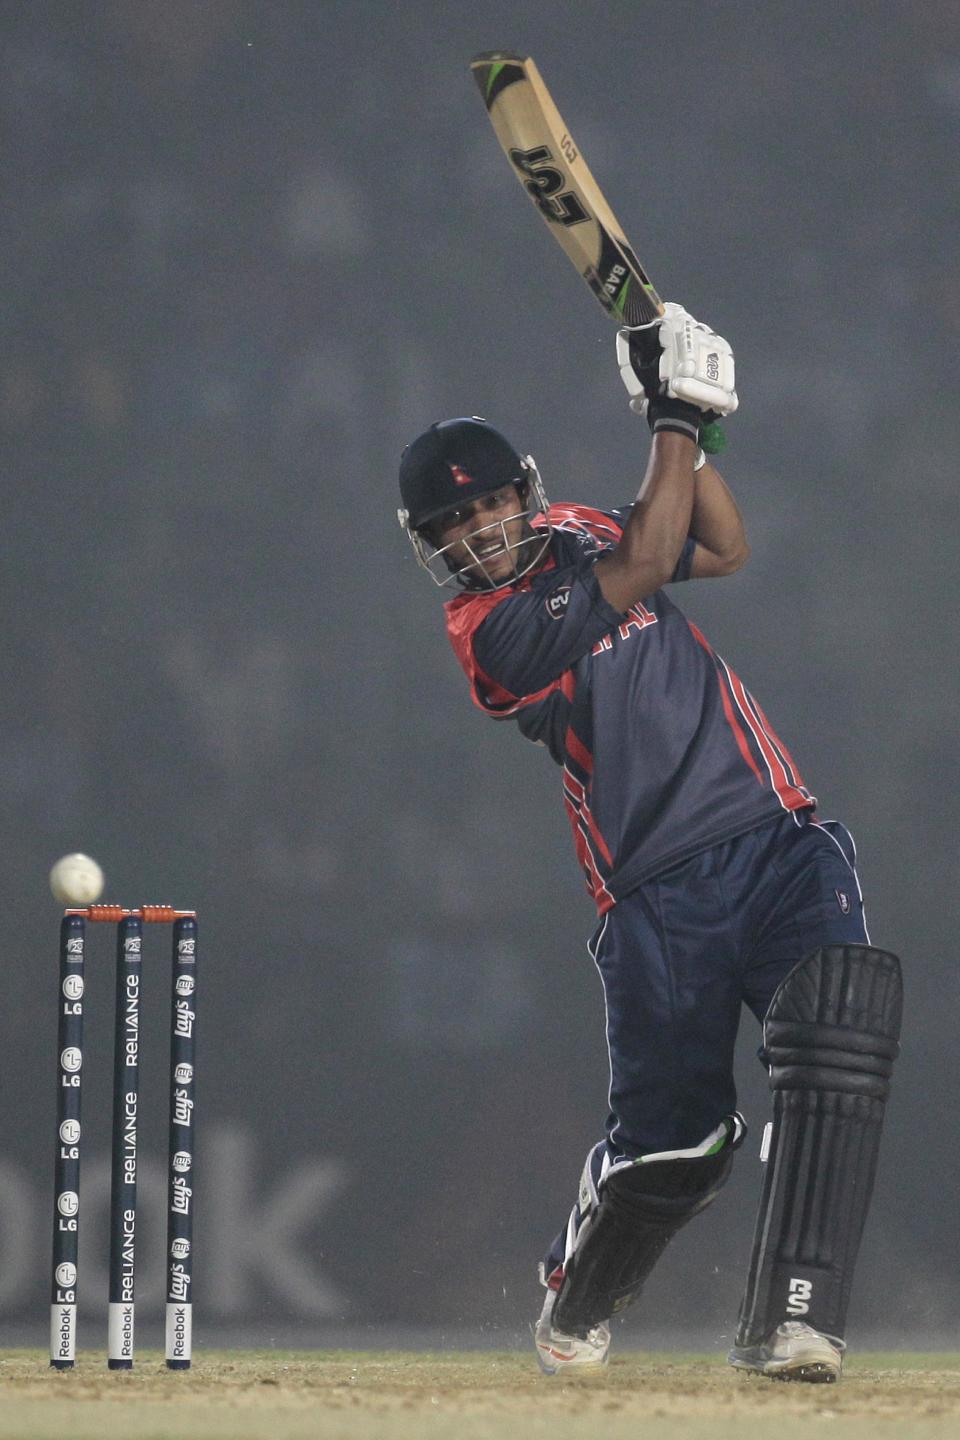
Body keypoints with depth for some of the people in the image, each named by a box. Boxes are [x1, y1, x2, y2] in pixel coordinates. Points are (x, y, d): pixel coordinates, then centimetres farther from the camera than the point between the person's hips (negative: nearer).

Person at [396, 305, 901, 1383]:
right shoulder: (490, 628, -7)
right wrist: (673, 423, -11)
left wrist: (684, 421, 7)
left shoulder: (574, 534, 16)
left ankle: (787, 1322, -24)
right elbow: (644, 571, -14)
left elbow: (724, 548, 21)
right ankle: (575, 1304, 32)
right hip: (660, 900, -5)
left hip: (779, 841, 5)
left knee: (837, 1039, -21)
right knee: (669, 1138, -1)